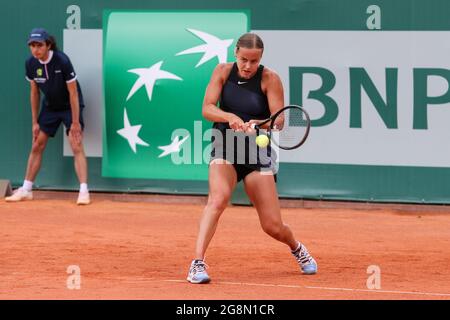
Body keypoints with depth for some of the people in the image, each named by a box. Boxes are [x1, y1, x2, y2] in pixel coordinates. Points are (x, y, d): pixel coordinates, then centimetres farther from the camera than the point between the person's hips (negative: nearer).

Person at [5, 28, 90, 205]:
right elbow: (34, 92, 0)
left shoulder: (62, 61, -28)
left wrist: (75, 122, -20)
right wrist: (35, 122, 1)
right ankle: (26, 190, 16)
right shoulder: (31, 64, -13)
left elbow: (73, 93, -22)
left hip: (70, 106, -5)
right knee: (37, 146, 7)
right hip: (49, 107, 5)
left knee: (76, 146, -15)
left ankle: (84, 191, -16)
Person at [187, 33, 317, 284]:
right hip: (225, 151, 1)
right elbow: (207, 108, -10)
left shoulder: (270, 79, -9)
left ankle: (297, 249, 36)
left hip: (257, 153, -1)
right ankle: (198, 264, -33)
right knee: (218, 198, -31)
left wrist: (256, 124, -34)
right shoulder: (223, 72, -3)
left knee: (273, 226, 0)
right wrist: (231, 117, -29)